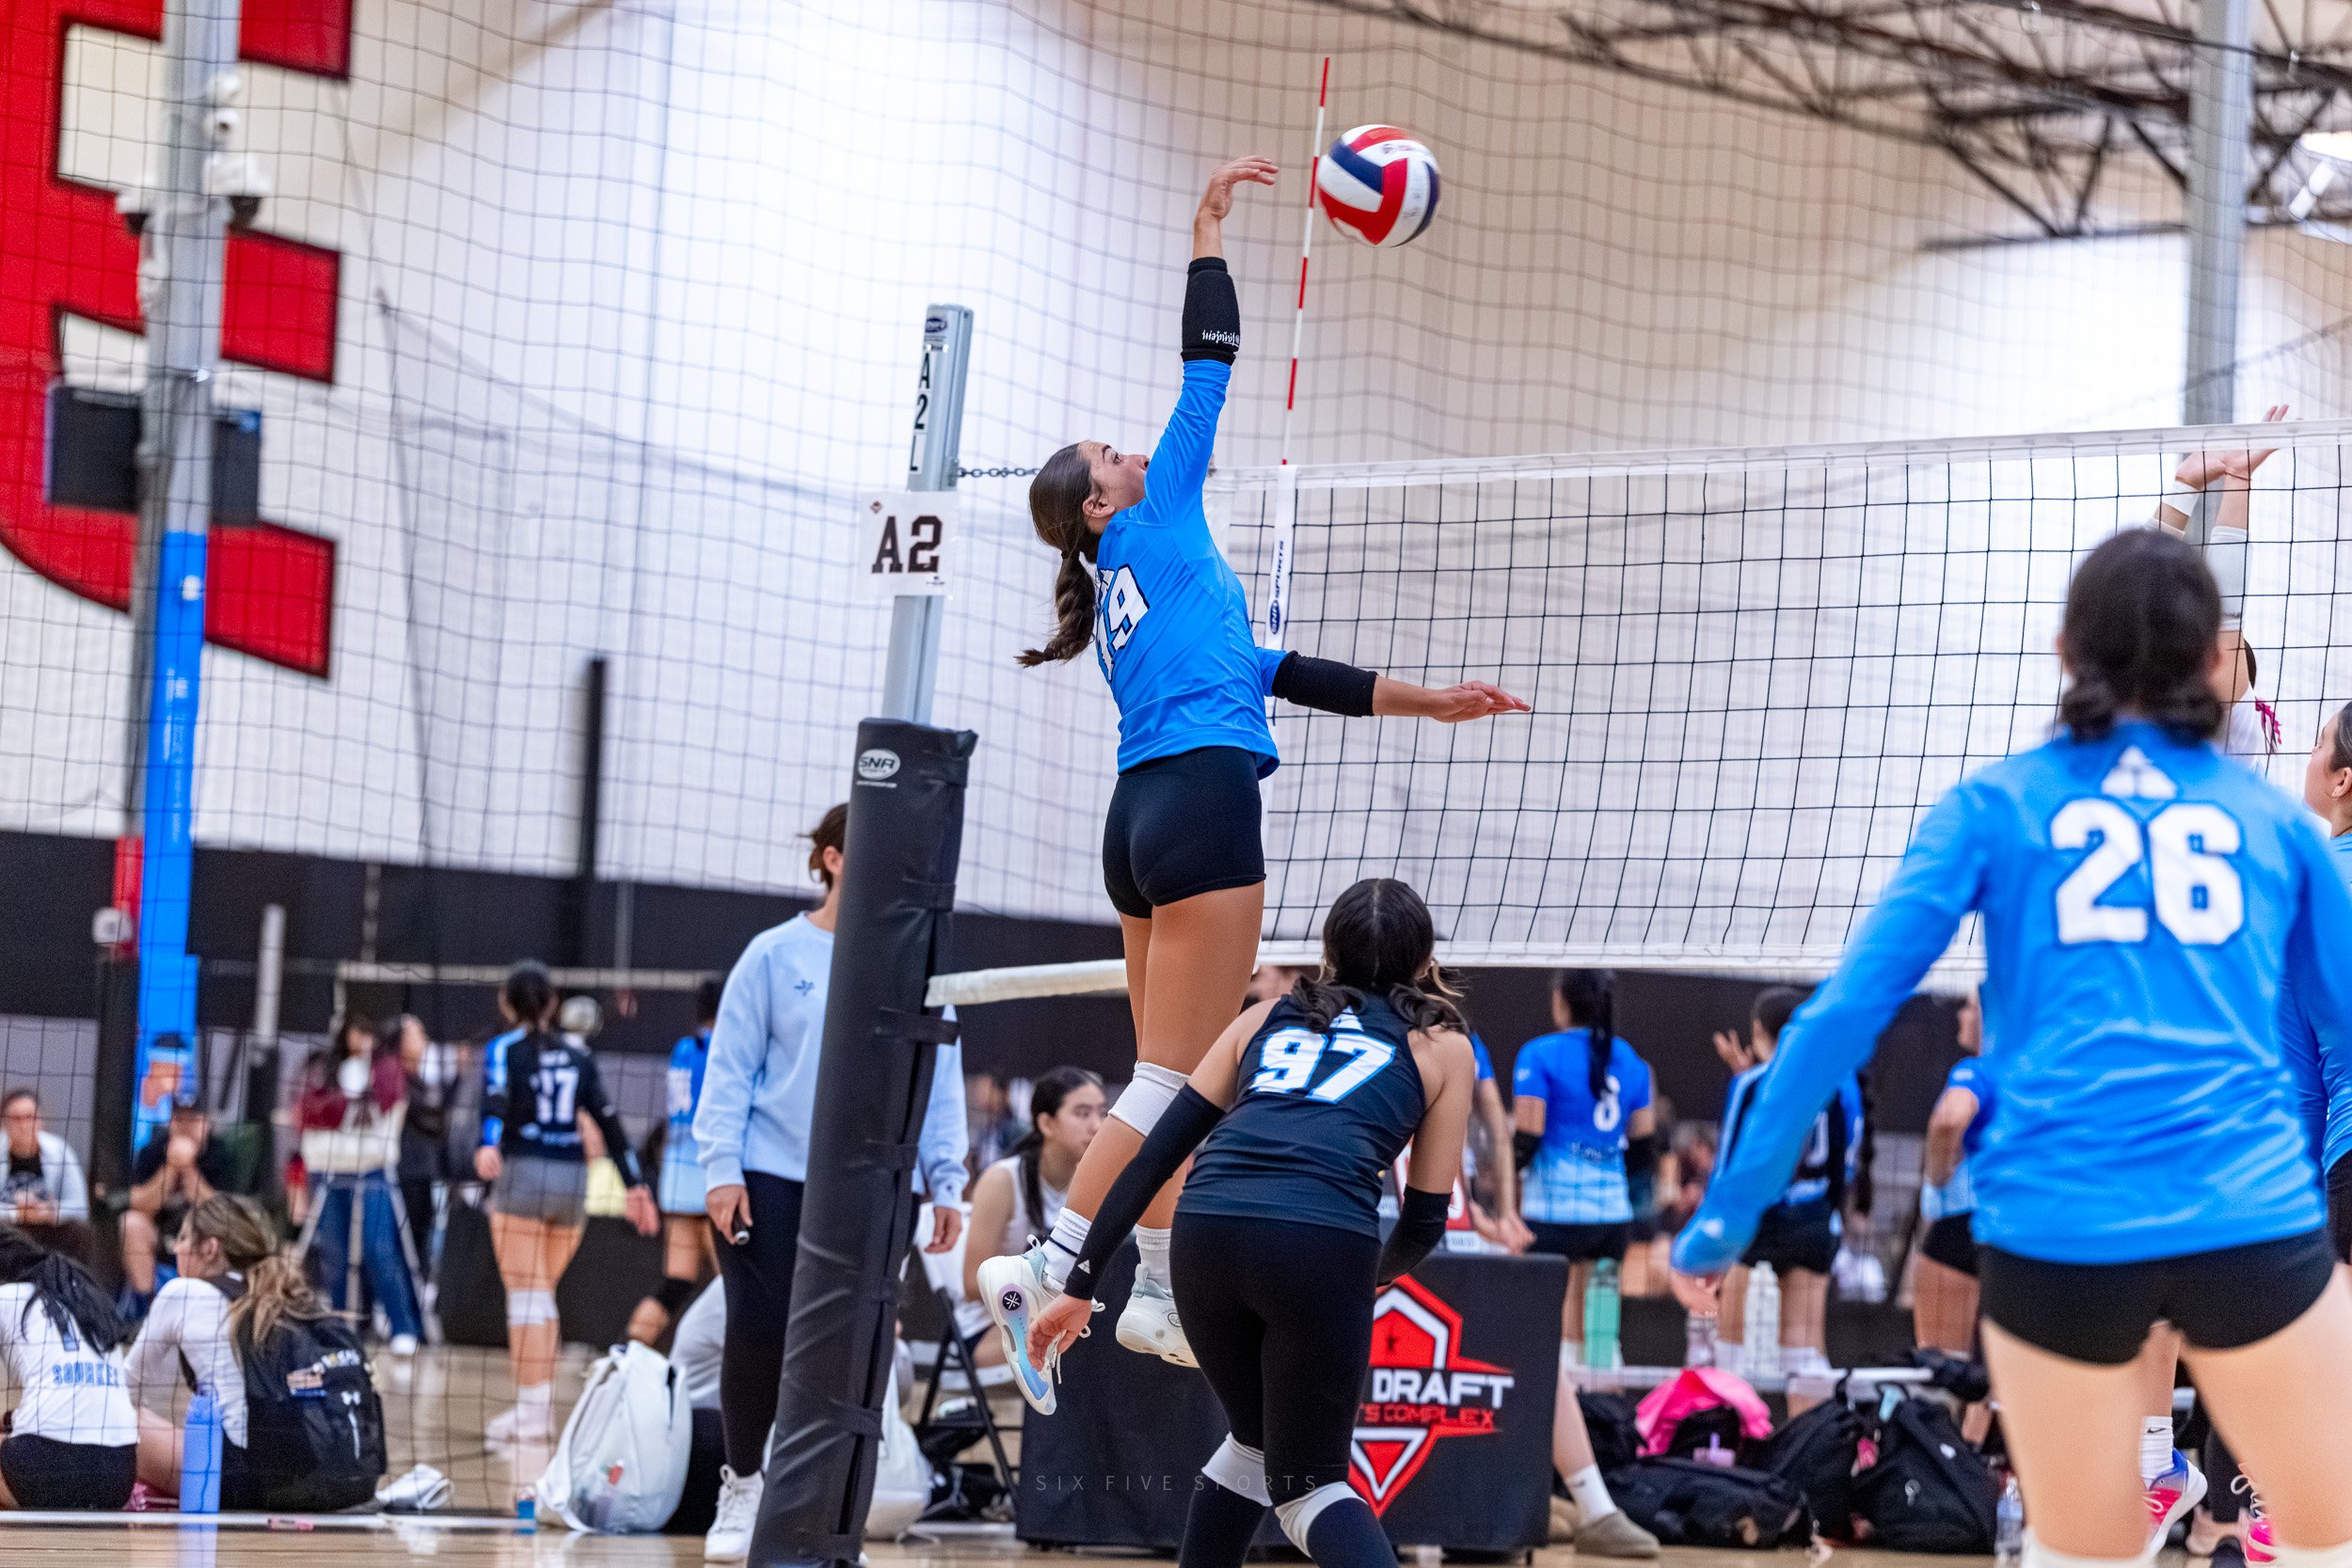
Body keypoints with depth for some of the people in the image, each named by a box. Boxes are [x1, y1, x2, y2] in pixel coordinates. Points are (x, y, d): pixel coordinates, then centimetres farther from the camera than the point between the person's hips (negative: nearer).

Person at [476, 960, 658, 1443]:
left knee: (526, 1295, -5)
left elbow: (496, 1100, -19)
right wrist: (636, 1184, 10)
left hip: (522, 1173, -4)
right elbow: (608, 1121, 10)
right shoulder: (578, 1056, 14)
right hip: (573, 1181, 5)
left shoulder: (504, 1049, 1)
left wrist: (488, 1144, -36)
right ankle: (542, 1403, 17)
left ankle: (530, 1410, -10)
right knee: (542, 1294, 16)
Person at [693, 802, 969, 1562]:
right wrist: (722, 1169, -6)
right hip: (772, 1179, -2)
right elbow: (730, 1070, 3)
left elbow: (941, 1081, 9)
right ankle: (742, 1485, 17)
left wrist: (946, 1184, 4)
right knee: (758, 1338, -3)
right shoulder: (776, 954, 2)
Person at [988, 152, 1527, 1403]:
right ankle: (1047, 1266, -20)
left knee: (1176, 1084, 10)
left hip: (1146, 816, 10)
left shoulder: (1132, 594, 25)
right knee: (1176, 1083, -13)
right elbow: (1209, 367, 2)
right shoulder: (1160, 527, 4)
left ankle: (1155, 1294, 8)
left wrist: (1423, 700, 28)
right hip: (1201, 800, -10)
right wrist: (1209, 229, 9)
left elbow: (1276, 673, 26)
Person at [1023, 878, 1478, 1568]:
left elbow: (1154, 1156, 20)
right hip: (1320, 1245, -3)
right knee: (1308, 1480, 9)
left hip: (1206, 1233, 3)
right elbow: (1424, 1220, 19)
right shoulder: (1441, 1045, 21)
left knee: (1257, 1441, 28)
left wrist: (1080, 1287, 22)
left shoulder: (1267, 1017, 28)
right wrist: (1376, 1272, 41)